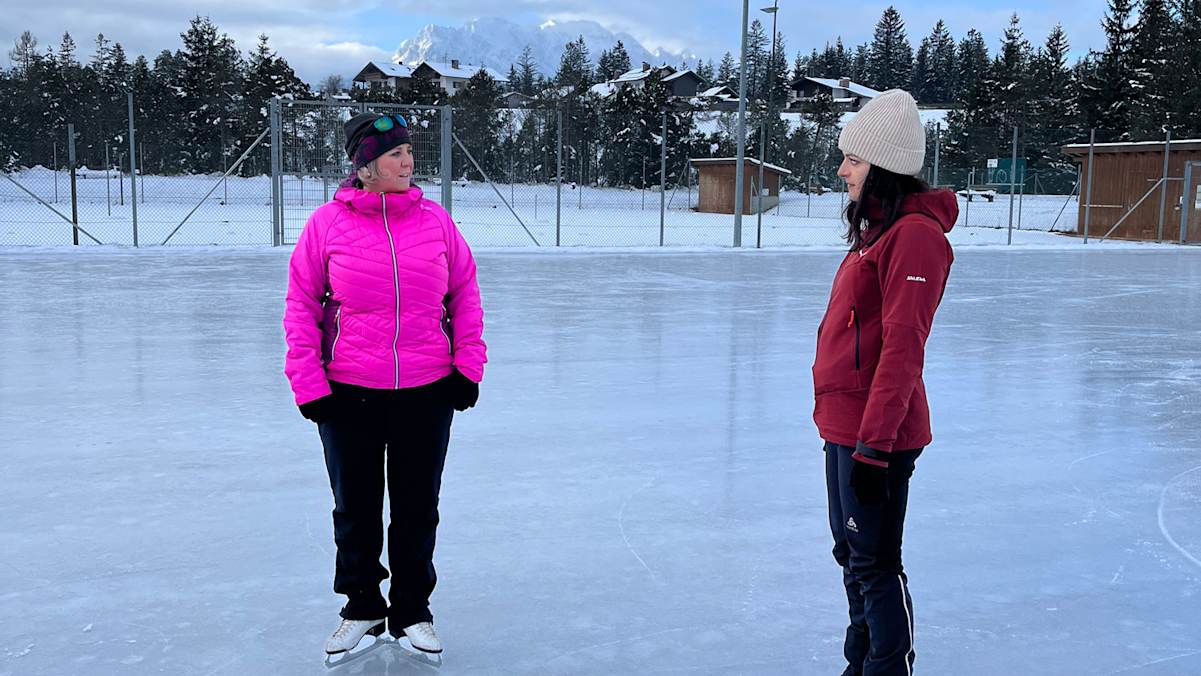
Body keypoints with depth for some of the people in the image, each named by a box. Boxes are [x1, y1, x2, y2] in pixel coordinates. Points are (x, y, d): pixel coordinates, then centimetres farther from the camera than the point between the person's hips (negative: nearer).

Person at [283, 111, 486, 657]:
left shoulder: (434, 220, 1)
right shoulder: (328, 222, -4)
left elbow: (465, 294, 7)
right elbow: (301, 304, 0)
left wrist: (468, 364, 1)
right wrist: (308, 382, -5)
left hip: (428, 392, 1)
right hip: (348, 394, -1)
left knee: (418, 508, 12)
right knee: (356, 508, 13)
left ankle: (412, 611, 30)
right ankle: (362, 607, 33)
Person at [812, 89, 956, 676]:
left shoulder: (915, 233, -17)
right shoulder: (877, 229, 14)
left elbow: (902, 347, -22)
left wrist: (873, 442, -24)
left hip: (876, 434, -10)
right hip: (844, 425, 10)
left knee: (874, 566, -1)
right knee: (851, 553, 21)